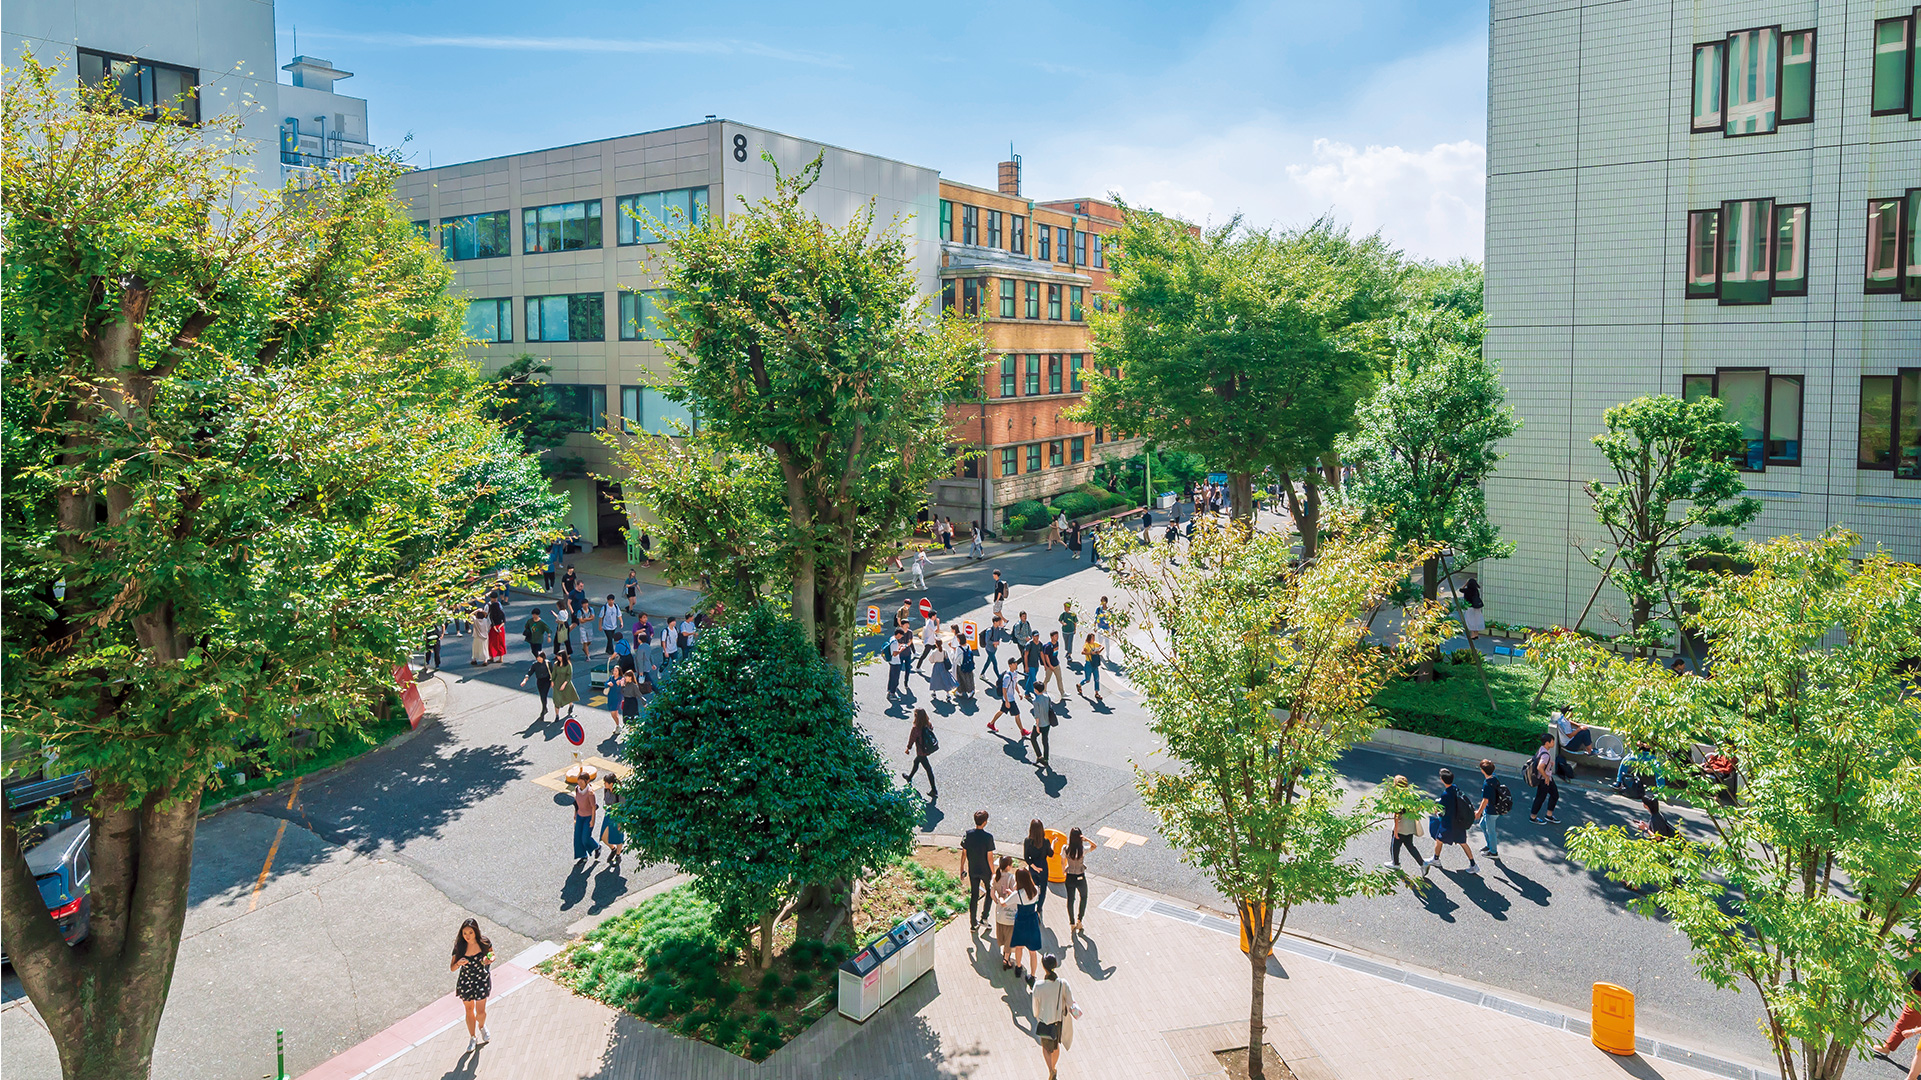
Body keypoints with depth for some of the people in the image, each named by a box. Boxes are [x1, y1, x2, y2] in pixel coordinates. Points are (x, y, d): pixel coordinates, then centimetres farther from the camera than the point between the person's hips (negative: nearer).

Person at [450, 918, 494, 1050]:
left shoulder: (484, 942, -18)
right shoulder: (459, 947, -18)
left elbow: (492, 955, 0)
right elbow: (452, 968, -13)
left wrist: (489, 960, -23)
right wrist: (458, 963, -35)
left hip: (482, 980, -1)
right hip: (465, 981, 1)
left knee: (480, 1011, 6)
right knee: (469, 1010, 17)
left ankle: (482, 1027, 42)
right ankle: (472, 1037, 39)